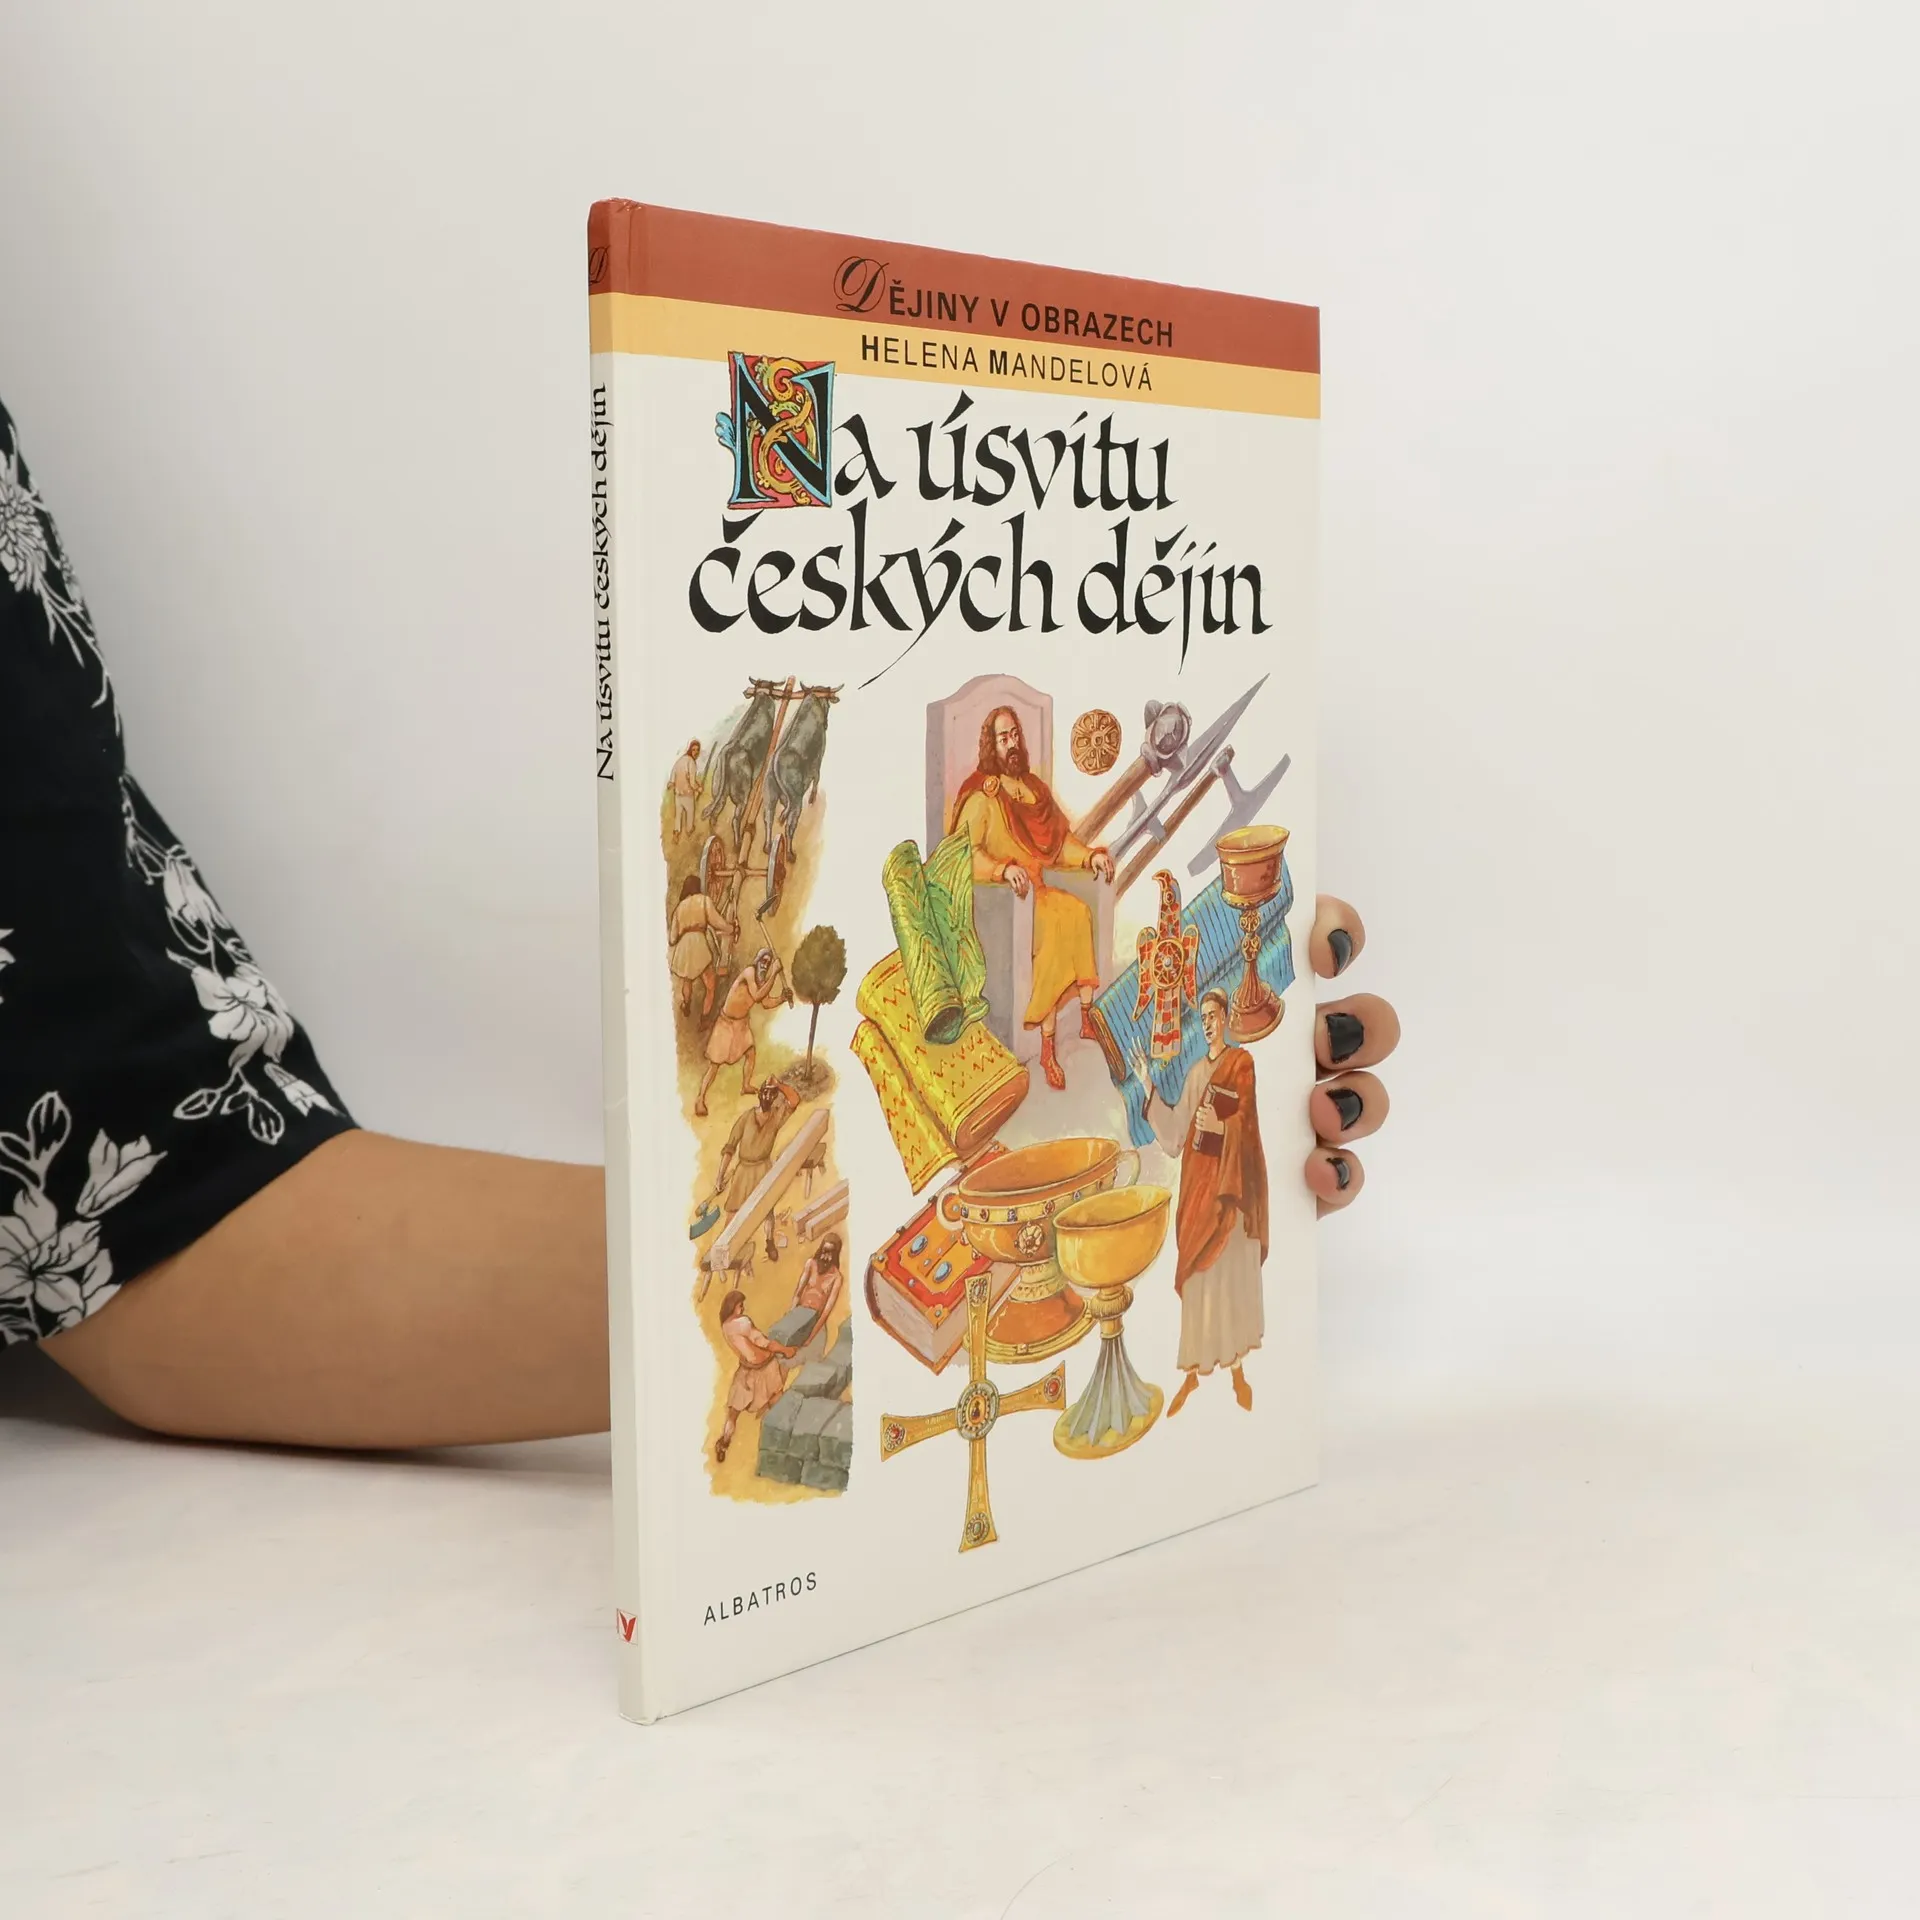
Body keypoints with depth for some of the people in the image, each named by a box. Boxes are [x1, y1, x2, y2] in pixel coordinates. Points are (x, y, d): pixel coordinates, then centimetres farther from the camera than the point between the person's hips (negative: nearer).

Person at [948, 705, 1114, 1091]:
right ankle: (1047, 1046, -33)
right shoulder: (980, 795, -5)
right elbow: (966, 852, -16)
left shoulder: (1034, 789, 17)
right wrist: (1004, 868, -31)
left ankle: (1087, 1016, -19)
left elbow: (1060, 840, 19)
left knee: (1079, 913, -22)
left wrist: (1091, 855, 1)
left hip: (1038, 888, 7)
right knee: (1052, 924, -32)